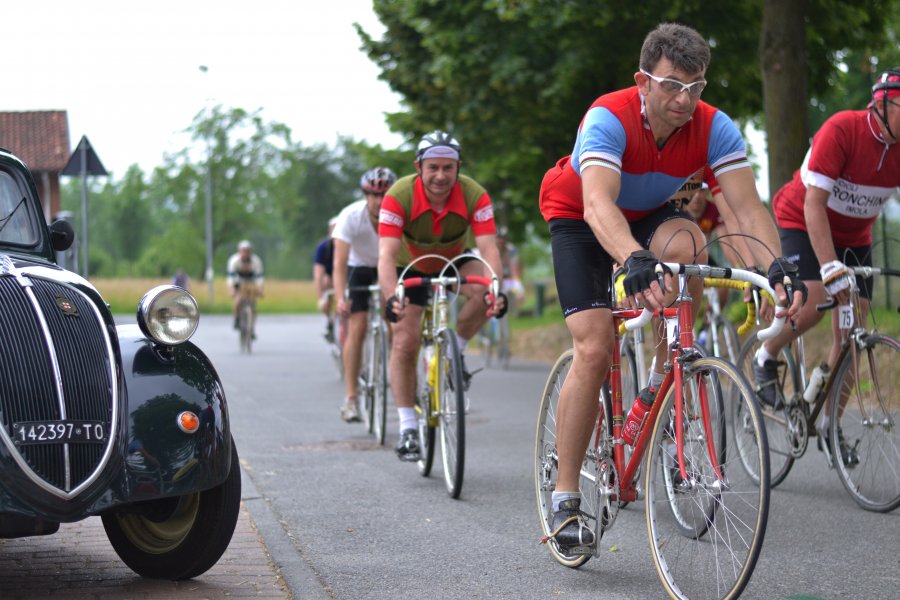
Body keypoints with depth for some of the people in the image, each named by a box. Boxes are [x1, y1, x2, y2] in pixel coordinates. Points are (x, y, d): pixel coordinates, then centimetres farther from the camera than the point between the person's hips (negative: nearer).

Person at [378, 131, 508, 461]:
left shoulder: (474, 195, -28)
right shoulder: (399, 196, -31)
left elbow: (489, 248, -35)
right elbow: (387, 255, -38)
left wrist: (496, 290, -54)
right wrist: (391, 298, -56)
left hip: (454, 263, 1)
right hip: (412, 268, -1)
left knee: (484, 288, -31)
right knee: (405, 342, -13)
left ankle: (454, 353, -7)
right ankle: (408, 428, -3)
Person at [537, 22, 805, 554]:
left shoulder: (713, 127, -24)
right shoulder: (609, 118, -34)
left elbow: (748, 206, -31)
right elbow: (598, 204, -49)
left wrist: (778, 265, -50)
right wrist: (637, 262, -68)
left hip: (647, 218, 3)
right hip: (577, 218, -3)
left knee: (686, 243, -33)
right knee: (594, 349, -18)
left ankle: (663, 382, -11)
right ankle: (567, 499, -8)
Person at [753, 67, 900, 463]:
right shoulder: (842, 130, -28)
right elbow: (814, 203, -31)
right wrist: (831, 268, -39)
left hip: (854, 236, 5)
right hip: (801, 222, -5)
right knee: (812, 302, -28)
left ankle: (829, 424, 9)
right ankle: (766, 358, 2)